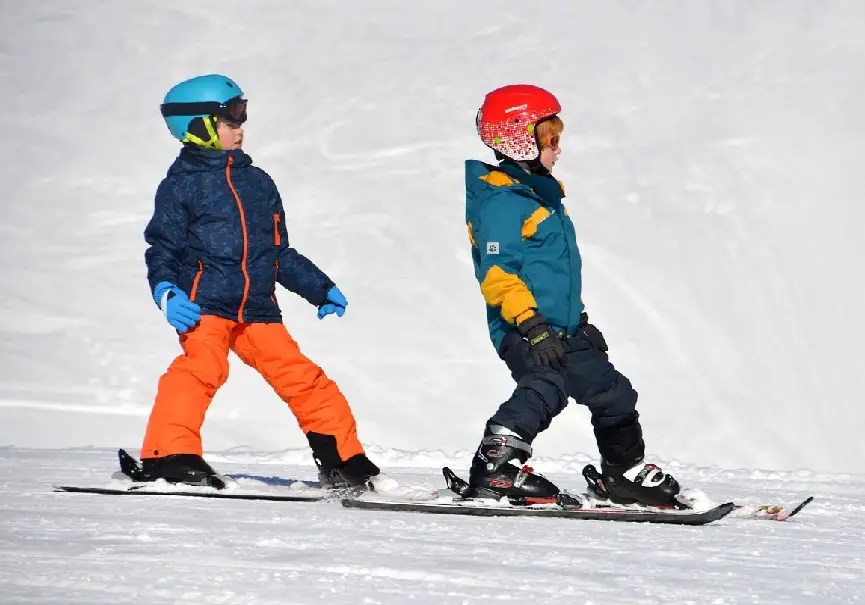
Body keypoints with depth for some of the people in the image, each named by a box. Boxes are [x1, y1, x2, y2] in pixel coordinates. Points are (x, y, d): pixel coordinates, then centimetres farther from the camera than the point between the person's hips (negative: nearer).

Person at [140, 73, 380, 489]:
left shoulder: (257, 182, 20)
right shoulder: (181, 185, 3)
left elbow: (280, 254, 26)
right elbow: (162, 249, -1)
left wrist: (321, 289, 22)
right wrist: (166, 292, -19)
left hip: (257, 308, 5)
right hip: (204, 305, -5)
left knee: (301, 376, 2)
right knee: (202, 368, -28)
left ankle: (342, 459, 12)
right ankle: (171, 455, -26)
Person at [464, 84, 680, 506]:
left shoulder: (542, 193, 21)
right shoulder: (499, 201, -11)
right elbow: (496, 273, -20)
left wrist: (580, 320, 31)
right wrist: (531, 324, -27)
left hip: (563, 329, 10)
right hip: (524, 331, -10)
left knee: (612, 393, 17)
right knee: (546, 385, -35)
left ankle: (626, 471, 35)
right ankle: (495, 468, -34)